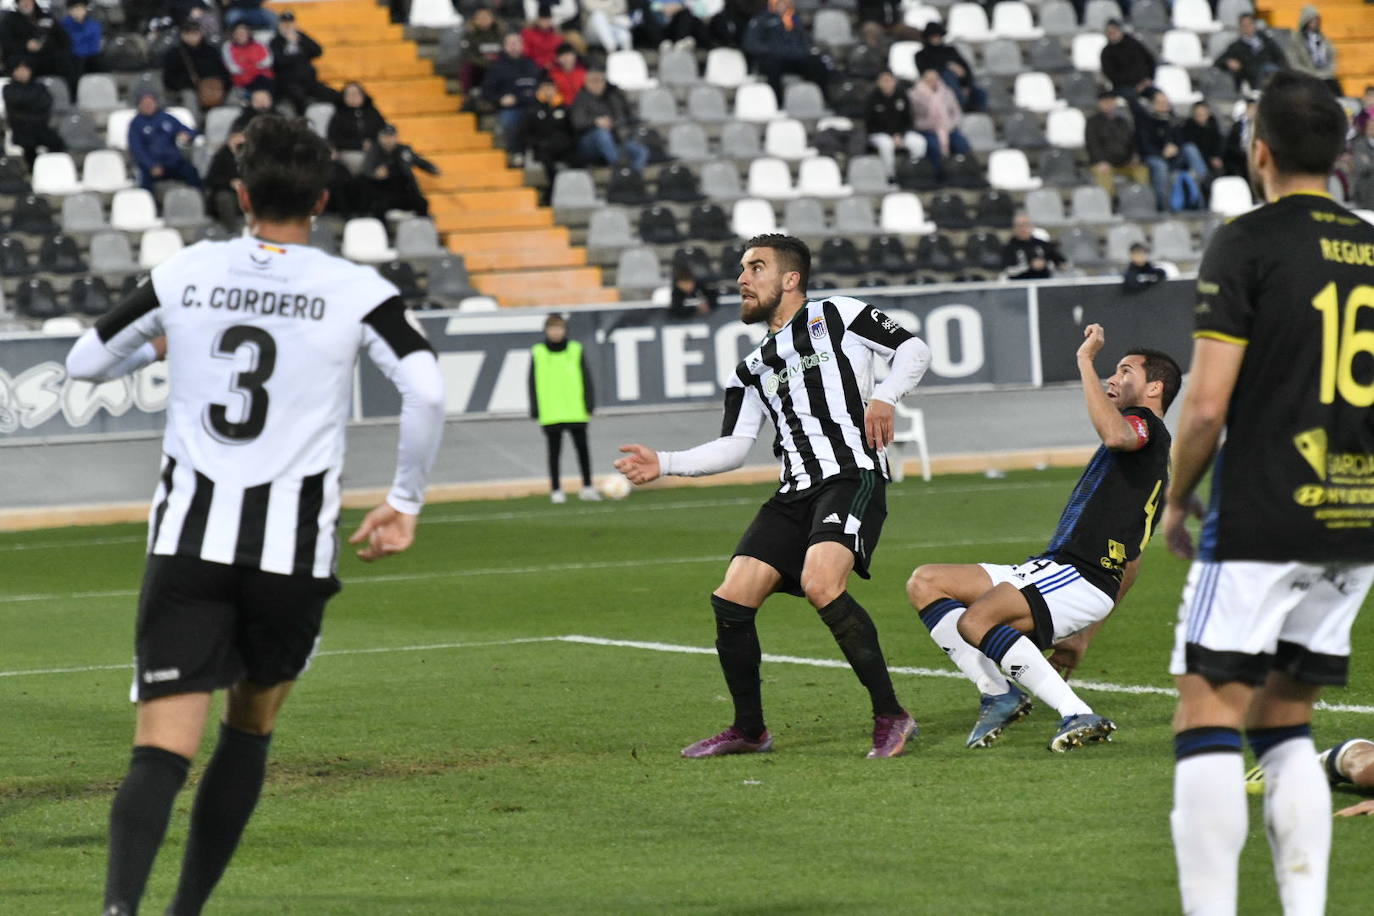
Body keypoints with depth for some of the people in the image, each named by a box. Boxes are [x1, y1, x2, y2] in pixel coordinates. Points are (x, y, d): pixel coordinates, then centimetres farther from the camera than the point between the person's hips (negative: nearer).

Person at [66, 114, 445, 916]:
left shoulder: (183, 276, 6)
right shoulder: (358, 292, -1)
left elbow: (85, 362, 17)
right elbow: (427, 392, -14)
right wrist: (406, 503, -1)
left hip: (188, 541, 1)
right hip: (294, 548, 0)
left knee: (163, 749, -7)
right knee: (250, 730, 22)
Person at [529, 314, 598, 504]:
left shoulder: (576, 350, 4)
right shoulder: (537, 353, 1)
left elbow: (586, 379, 6)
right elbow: (533, 383, 3)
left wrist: (589, 405, 1)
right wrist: (535, 410, -1)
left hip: (576, 412, 1)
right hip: (550, 415, -1)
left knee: (582, 448, 5)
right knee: (554, 451, 4)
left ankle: (587, 487, 14)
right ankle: (556, 490, 9)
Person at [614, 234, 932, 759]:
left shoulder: (836, 316, 6)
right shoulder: (752, 371, 23)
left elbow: (914, 350, 3)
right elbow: (733, 447, 18)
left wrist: (884, 397, -15)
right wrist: (664, 464, 8)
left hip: (853, 477, -7)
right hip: (795, 495, 7)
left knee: (821, 585, -29)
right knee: (731, 601, -3)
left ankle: (891, 716, -20)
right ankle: (749, 730, 13)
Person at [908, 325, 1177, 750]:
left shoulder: (1146, 427, -3)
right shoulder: (1143, 445, 27)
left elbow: (1115, 435, -33)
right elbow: (1131, 563, 29)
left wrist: (1086, 362, -23)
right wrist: (1082, 637, 28)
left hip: (1078, 579, -11)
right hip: (1049, 570, 11)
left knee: (974, 622, -33)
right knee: (924, 583, 6)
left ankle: (1078, 715, -26)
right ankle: (998, 694, 0)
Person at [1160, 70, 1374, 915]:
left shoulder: (1247, 244, -8)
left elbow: (1207, 405, -13)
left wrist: (1176, 501, 2)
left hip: (1260, 523, -6)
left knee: (1209, 719, -3)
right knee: (1285, 725, 14)